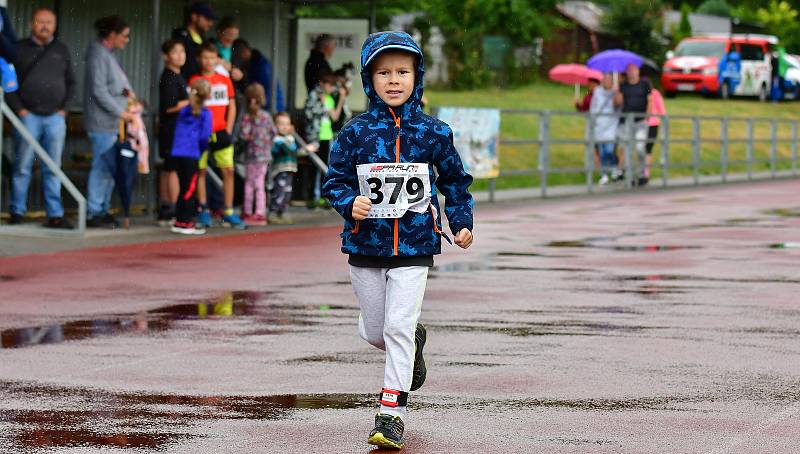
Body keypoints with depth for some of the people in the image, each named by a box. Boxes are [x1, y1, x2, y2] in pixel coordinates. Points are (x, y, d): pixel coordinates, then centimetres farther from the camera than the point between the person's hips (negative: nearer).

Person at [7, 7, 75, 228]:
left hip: (55, 117, 3)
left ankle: (55, 215, 5)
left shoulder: (61, 51, 13)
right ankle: (17, 213, 5)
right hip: (28, 116, -3)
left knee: (53, 169, 4)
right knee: (23, 167, -1)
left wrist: (64, 108, 6)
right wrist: (19, 109, -7)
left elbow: (70, 82, 17)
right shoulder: (19, 49, 3)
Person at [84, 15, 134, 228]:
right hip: (102, 122, -10)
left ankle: (103, 210, 19)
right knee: (102, 167, -8)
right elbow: (99, 90, -17)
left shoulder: (108, 54, 16)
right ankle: (94, 213, -5)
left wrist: (125, 90, 4)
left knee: (110, 168, 13)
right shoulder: (98, 55, -13)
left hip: (112, 123, 10)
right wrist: (121, 112, -16)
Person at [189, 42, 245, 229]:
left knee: (228, 171, -1)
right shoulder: (195, 81, 1)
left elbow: (231, 107, 11)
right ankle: (203, 211, 11)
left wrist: (228, 129, 2)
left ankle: (228, 212, 6)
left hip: (221, 132, 2)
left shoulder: (225, 80, 8)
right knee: (201, 171, 2)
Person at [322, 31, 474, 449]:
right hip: (366, 246, 2)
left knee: (398, 328, -10)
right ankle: (413, 342, 47)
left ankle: (391, 413, -5)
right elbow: (335, 179, 3)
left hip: (414, 246, -2)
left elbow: (454, 179, 11)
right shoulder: (356, 133, -2)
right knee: (374, 331, 13)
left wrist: (462, 222, 3)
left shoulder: (432, 133, -1)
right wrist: (350, 203, -17)